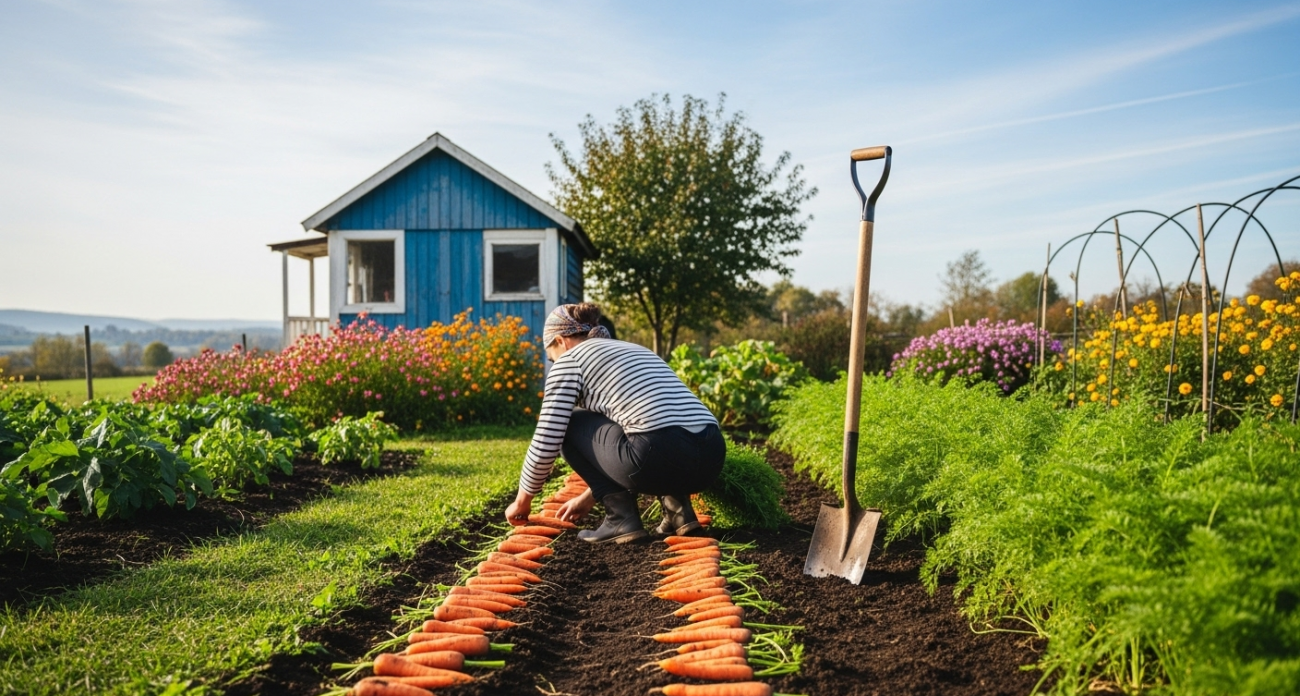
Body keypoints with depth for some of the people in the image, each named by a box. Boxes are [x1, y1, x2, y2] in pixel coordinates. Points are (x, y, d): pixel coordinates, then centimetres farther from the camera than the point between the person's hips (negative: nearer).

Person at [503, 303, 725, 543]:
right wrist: (590, 496, 44)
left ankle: (621, 518, 7)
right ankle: (678, 507, 16)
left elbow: (546, 443, 7)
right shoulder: (631, 349, 32)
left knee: (571, 424, 17)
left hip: (661, 457, -7)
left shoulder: (570, 359, 10)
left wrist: (523, 500, 24)